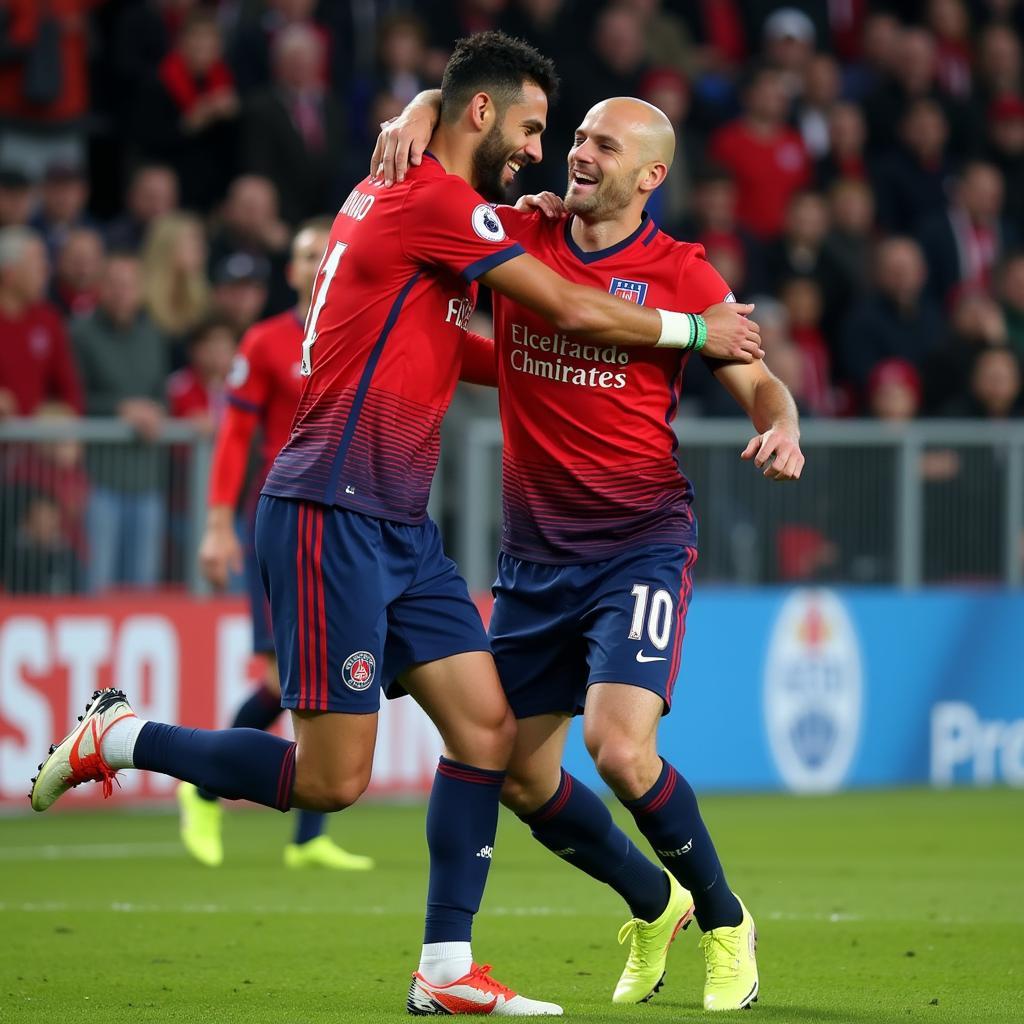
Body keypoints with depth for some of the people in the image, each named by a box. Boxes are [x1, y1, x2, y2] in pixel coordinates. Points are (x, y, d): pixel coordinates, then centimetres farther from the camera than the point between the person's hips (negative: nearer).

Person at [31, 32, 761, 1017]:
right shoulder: (433, 198, -13)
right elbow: (575, 310, -12)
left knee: (487, 727, 2)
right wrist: (693, 330, 2)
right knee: (331, 780, -10)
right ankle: (119, 736, 7)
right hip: (332, 518, -10)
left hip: (398, 528, 10)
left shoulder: (393, 193, 16)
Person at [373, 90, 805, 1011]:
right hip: (535, 554, 5)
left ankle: (723, 924, 4)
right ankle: (654, 905, 32)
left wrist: (782, 429, -22)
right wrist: (419, 115, -11)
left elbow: (759, 382, 0)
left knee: (620, 748, -22)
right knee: (518, 774, 6)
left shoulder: (680, 273, -4)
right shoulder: (518, 236, 3)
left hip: (642, 544, -5)